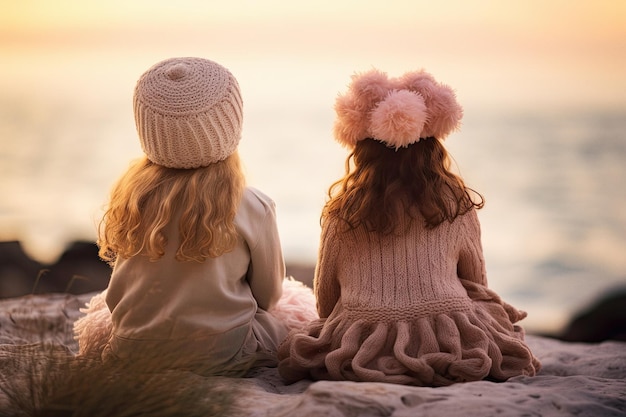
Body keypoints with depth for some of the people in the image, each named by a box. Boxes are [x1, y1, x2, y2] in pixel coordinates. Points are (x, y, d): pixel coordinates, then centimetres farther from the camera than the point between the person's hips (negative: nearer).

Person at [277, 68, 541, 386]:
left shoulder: (342, 212, 2)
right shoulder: (458, 207, 4)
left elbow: (324, 297, 11)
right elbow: (477, 285, 17)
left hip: (362, 348, -1)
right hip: (451, 344, 1)